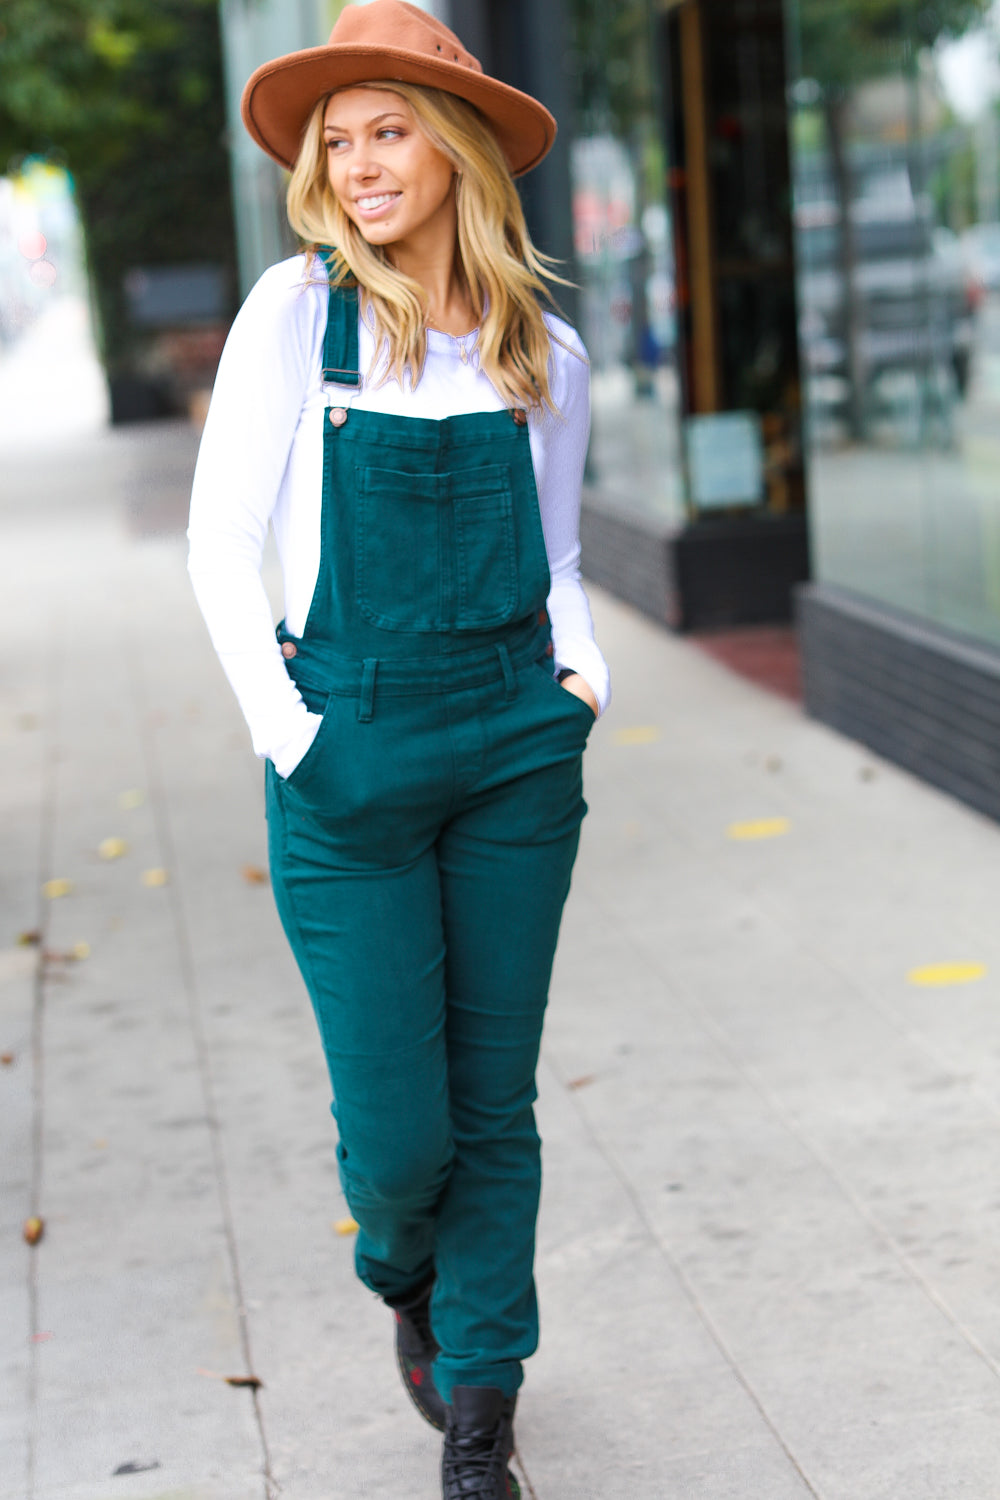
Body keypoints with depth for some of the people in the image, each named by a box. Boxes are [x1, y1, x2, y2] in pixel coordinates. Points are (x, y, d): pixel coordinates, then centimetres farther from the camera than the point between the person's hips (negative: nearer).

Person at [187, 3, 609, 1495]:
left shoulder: (545, 356, 6)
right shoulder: (298, 311, -2)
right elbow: (221, 544, -2)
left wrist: (583, 670, -2)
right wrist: (280, 727, -11)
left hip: (516, 749, 2)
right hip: (346, 755, -2)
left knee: (493, 1104, 7)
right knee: (396, 1130, -1)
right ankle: (405, 1280, 35)